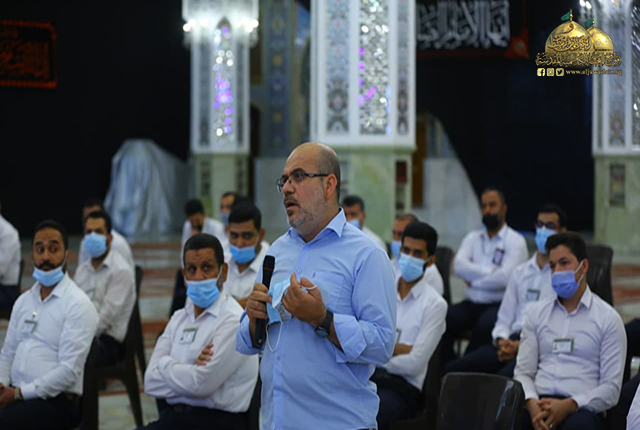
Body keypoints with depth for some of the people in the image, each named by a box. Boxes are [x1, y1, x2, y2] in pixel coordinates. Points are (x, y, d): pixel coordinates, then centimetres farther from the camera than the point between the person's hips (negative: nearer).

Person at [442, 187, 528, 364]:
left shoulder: (516, 241, 3)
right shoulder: (472, 238, 19)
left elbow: (505, 277, -12)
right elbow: (459, 266, 0)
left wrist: (474, 280, -1)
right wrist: (489, 273, -10)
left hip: (500, 304, -4)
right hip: (471, 303, 4)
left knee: (486, 323, -37)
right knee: (444, 318, -26)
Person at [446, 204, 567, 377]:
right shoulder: (520, 272, 26)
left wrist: (522, 346, -14)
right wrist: (502, 340, 0)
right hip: (513, 339, 6)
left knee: (505, 376, -38)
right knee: (455, 369, -18)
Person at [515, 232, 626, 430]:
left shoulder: (608, 318, 7)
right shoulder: (537, 313, 18)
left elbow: (611, 387, 1)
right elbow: (523, 372, 13)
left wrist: (569, 405, -16)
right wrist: (532, 403, -10)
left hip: (582, 408, -2)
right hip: (539, 403, 2)